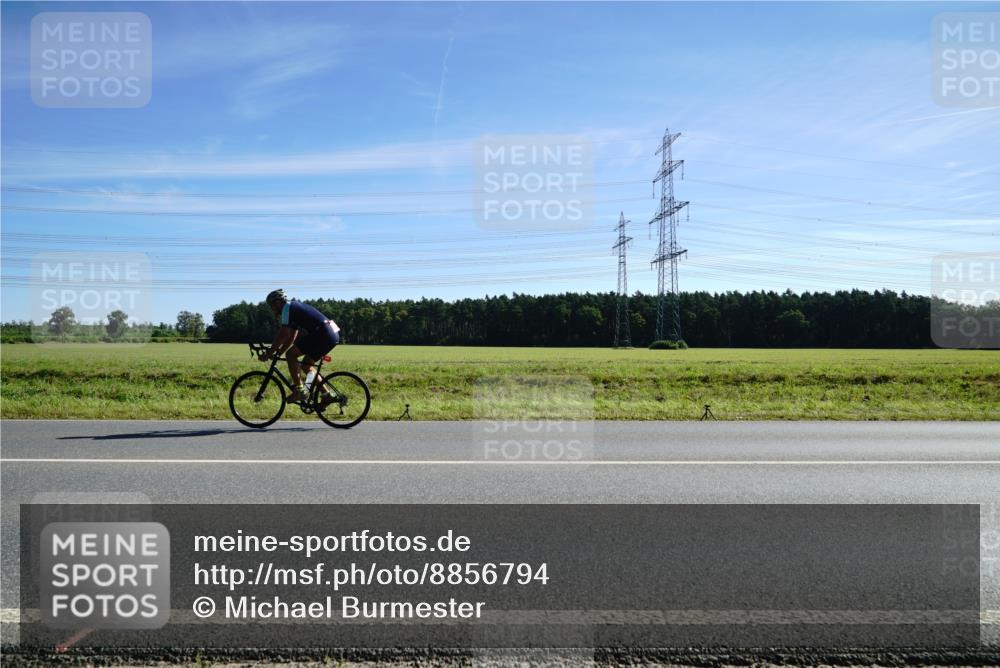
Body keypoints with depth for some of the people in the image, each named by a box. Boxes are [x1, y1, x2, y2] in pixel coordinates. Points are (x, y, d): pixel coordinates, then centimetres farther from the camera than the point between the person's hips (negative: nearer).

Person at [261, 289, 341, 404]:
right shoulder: (295, 307, 26)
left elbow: (282, 335, -8)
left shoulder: (288, 308, -2)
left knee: (290, 355, -5)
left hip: (322, 334, -10)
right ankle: (327, 395, 14)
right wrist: (277, 353, 24)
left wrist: (268, 353, 0)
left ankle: (300, 390, -5)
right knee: (305, 366, 17)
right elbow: (291, 338, 27)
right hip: (333, 335, 10)